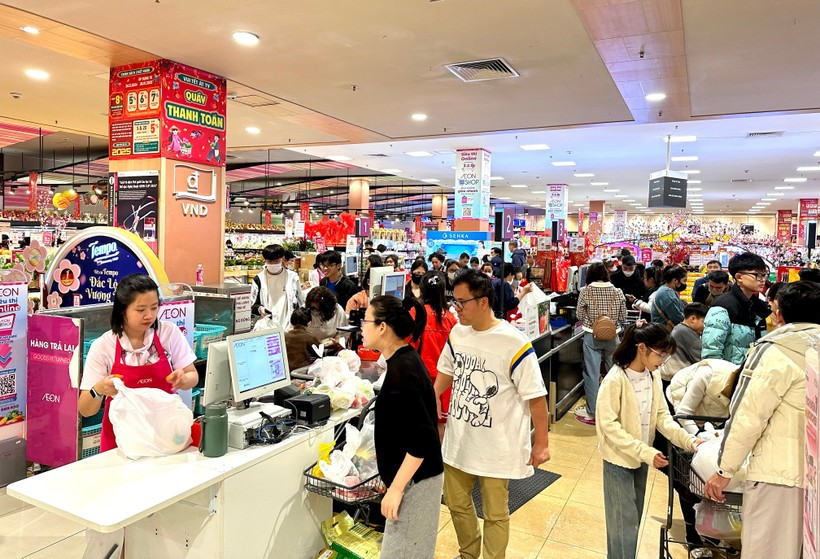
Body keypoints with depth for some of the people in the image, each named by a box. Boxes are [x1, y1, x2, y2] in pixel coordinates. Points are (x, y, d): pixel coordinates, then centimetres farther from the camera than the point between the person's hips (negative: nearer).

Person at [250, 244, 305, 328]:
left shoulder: (292, 277, 5)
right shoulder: (259, 279, 4)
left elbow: (301, 303, 12)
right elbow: (252, 306, 8)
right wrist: (259, 309, -14)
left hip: (289, 326, 1)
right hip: (266, 327, 0)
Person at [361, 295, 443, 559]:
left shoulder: (402, 370, -25)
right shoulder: (405, 360, 5)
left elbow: (422, 440, -26)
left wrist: (395, 488, -22)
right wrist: (386, 449, 25)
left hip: (414, 480, -9)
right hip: (414, 476, 9)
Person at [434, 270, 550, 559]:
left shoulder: (514, 343, -21)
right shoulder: (457, 333, -2)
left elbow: (536, 396, -14)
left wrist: (542, 443, -10)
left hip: (497, 446, -6)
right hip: (458, 439, 6)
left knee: (495, 514, 10)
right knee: (456, 502, 21)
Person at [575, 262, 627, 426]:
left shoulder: (585, 291, -8)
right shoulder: (617, 292, -3)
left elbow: (580, 316, -1)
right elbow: (622, 319, 4)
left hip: (591, 337, -2)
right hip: (612, 337, 2)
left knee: (592, 374, 4)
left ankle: (592, 413, 10)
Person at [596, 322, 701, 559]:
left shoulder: (654, 377, -1)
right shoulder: (615, 380, -23)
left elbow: (662, 416, 2)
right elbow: (609, 426, -22)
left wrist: (688, 440, -14)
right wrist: (645, 452, -26)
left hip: (641, 458, 7)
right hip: (619, 459, -7)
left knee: (634, 517, 18)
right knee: (625, 521, 2)